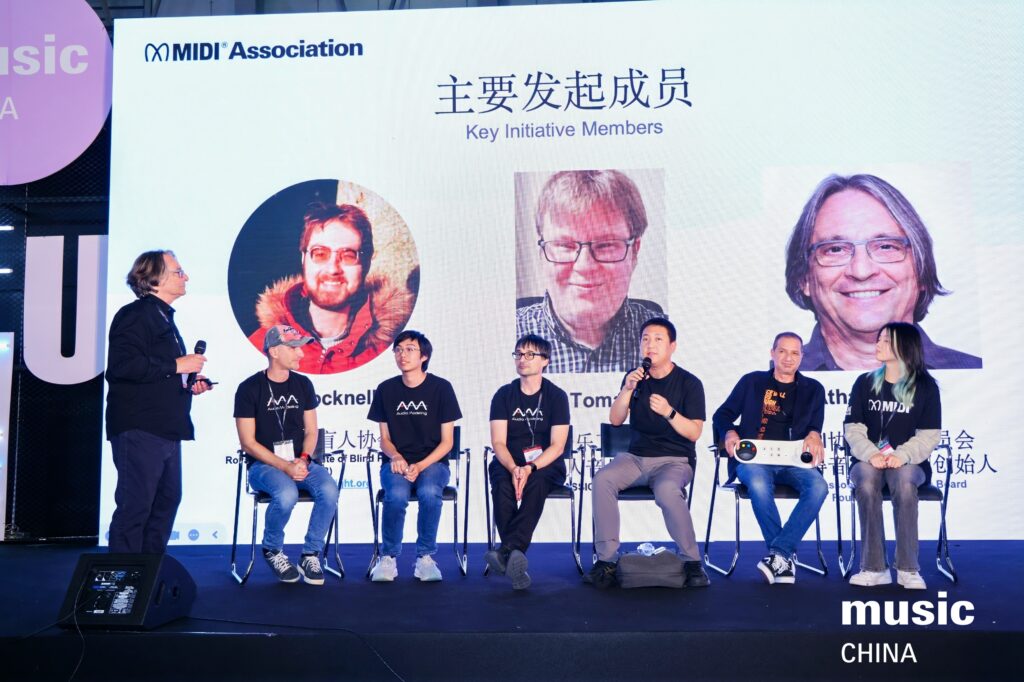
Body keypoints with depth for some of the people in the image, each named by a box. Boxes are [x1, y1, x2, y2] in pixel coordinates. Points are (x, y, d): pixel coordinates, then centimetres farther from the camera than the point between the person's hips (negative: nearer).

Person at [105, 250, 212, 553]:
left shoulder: (164, 318, 21)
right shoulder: (135, 315, -11)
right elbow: (122, 365, -25)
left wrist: (189, 381, 12)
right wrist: (176, 365, -19)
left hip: (165, 428, 10)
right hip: (140, 428, -10)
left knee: (167, 500, 14)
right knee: (135, 506, -7)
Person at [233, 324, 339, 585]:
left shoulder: (303, 384, 10)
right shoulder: (249, 388, -3)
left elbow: (311, 432, 12)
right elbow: (248, 443, -6)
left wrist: (303, 459, -10)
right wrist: (285, 467, -17)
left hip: (301, 462, 4)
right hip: (263, 464, -4)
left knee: (329, 489, -28)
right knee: (286, 494, -35)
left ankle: (311, 554, -10)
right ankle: (272, 551, -5)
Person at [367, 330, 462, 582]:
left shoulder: (441, 388, -1)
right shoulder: (386, 390, 5)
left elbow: (447, 441, -1)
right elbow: (384, 439, 10)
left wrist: (421, 466, -15)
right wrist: (395, 456, -13)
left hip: (432, 462, -1)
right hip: (396, 462, 1)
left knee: (429, 493, -35)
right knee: (396, 495, -32)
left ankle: (425, 557, -15)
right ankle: (389, 558, -11)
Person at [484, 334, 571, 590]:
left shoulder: (556, 396, 1)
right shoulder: (504, 395, 7)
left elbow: (557, 446, -7)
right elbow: (498, 442, -1)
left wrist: (530, 468, -24)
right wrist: (513, 468, -22)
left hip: (545, 465, -1)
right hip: (508, 463, 2)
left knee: (536, 483, -36)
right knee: (502, 485, -33)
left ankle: (506, 552, -47)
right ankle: (515, 560, -39)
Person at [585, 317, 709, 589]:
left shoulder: (689, 383, -2)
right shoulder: (636, 377, 10)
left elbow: (694, 433, -7)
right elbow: (615, 419, 4)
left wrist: (669, 412, -24)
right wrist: (627, 389, -12)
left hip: (674, 459, -4)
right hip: (636, 457, 4)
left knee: (666, 490, -38)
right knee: (603, 479, -27)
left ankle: (692, 561, -18)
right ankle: (606, 560, -22)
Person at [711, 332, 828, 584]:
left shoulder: (813, 389, 21)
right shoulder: (751, 381, 18)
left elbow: (815, 426, 13)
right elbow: (722, 415, 16)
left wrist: (813, 435, -12)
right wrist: (730, 433, -6)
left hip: (793, 461, 1)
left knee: (818, 486, -32)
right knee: (758, 484, -37)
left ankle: (779, 554, -31)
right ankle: (786, 557, -24)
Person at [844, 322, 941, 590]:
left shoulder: (926, 386, 5)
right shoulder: (865, 382, 9)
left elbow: (929, 435, -2)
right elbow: (853, 429, 2)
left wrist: (903, 456, -21)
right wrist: (870, 454, -18)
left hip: (908, 462, -1)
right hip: (869, 460, 1)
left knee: (904, 481, -37)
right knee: (866, 480, -35)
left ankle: (908, 568, -29)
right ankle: (874, 568, -32)